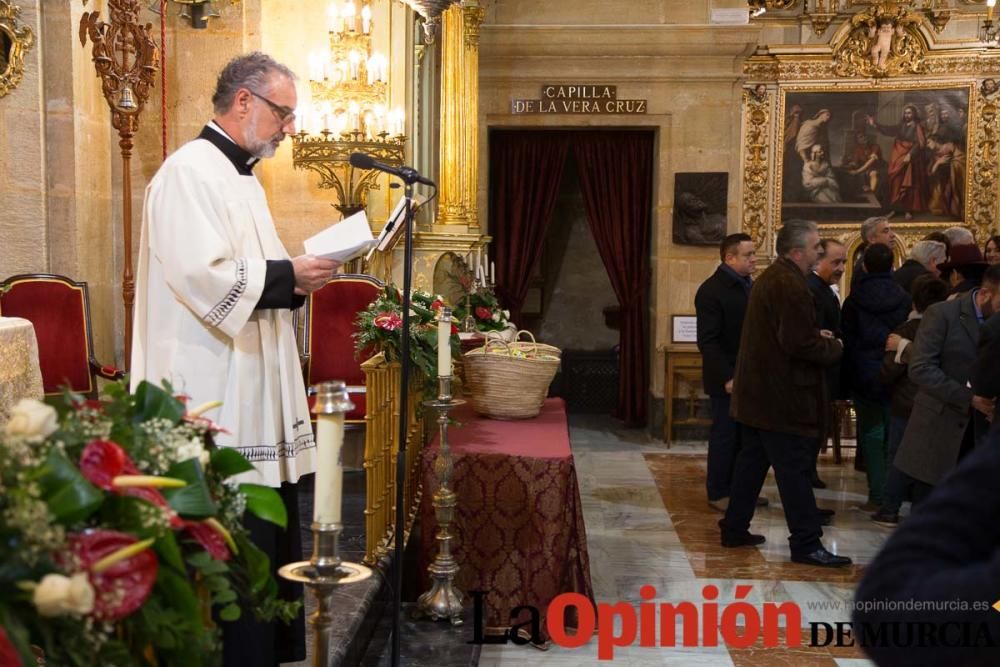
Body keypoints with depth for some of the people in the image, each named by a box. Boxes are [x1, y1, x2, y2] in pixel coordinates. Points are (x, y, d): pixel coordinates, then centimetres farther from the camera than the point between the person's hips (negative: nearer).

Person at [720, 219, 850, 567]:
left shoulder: (768, 279, 14)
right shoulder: (790, 287, -20)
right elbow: (800, 345, -25)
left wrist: (817, 338, 10)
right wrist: (834, 347, -8)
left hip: (757, 392, 11)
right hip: (782, 396, -10)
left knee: (752, 461, 16)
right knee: (795, 470, -5)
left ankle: (734, 529, 24)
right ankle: (806, 544, 1)